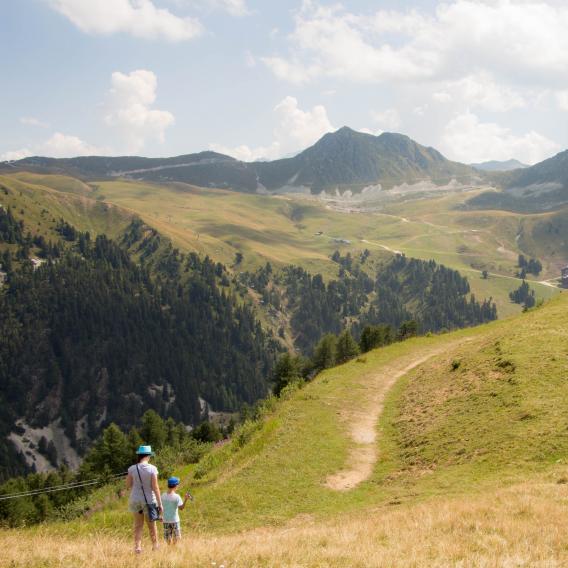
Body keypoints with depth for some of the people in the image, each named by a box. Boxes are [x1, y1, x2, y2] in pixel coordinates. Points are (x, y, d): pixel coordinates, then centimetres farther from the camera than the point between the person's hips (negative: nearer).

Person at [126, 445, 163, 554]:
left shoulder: (132, 468, -5)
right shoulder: (152, 469, -12)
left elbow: (128, 485, 1)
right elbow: (155, 487, -13)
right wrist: (160, 503, -9)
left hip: (135, 500, 2)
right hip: (149, 500, -2)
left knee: (138, 525, 10)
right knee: (152, 525, 13)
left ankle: (137, 547, -1)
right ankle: (155, 547, 23)